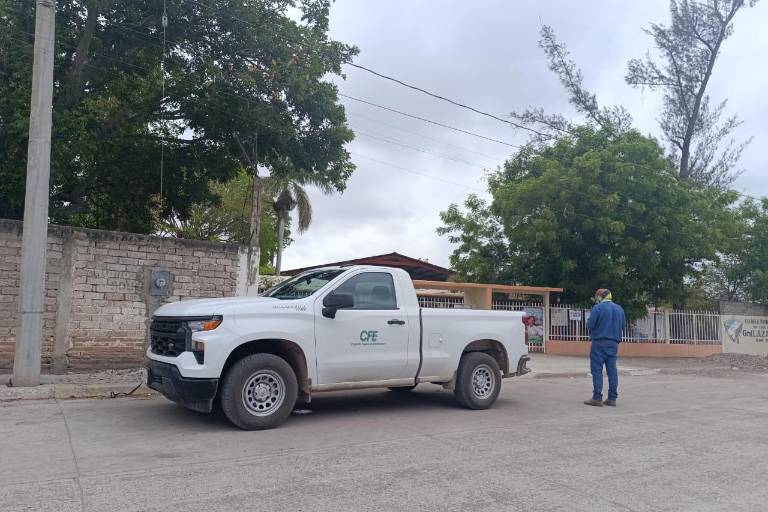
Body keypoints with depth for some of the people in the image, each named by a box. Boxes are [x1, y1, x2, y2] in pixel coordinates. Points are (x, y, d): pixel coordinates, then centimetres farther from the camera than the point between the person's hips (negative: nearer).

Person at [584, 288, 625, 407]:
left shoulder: (598, 308, -9)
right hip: (614, 343, 6)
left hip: (599, 342, -6)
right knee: (612, 370, 9)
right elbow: (622, 325, 15)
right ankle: (612, 398, 11)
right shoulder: (619, 309, 10)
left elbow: (589, 325, -12)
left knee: (597, 370, -3)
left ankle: (597, 398, -5)